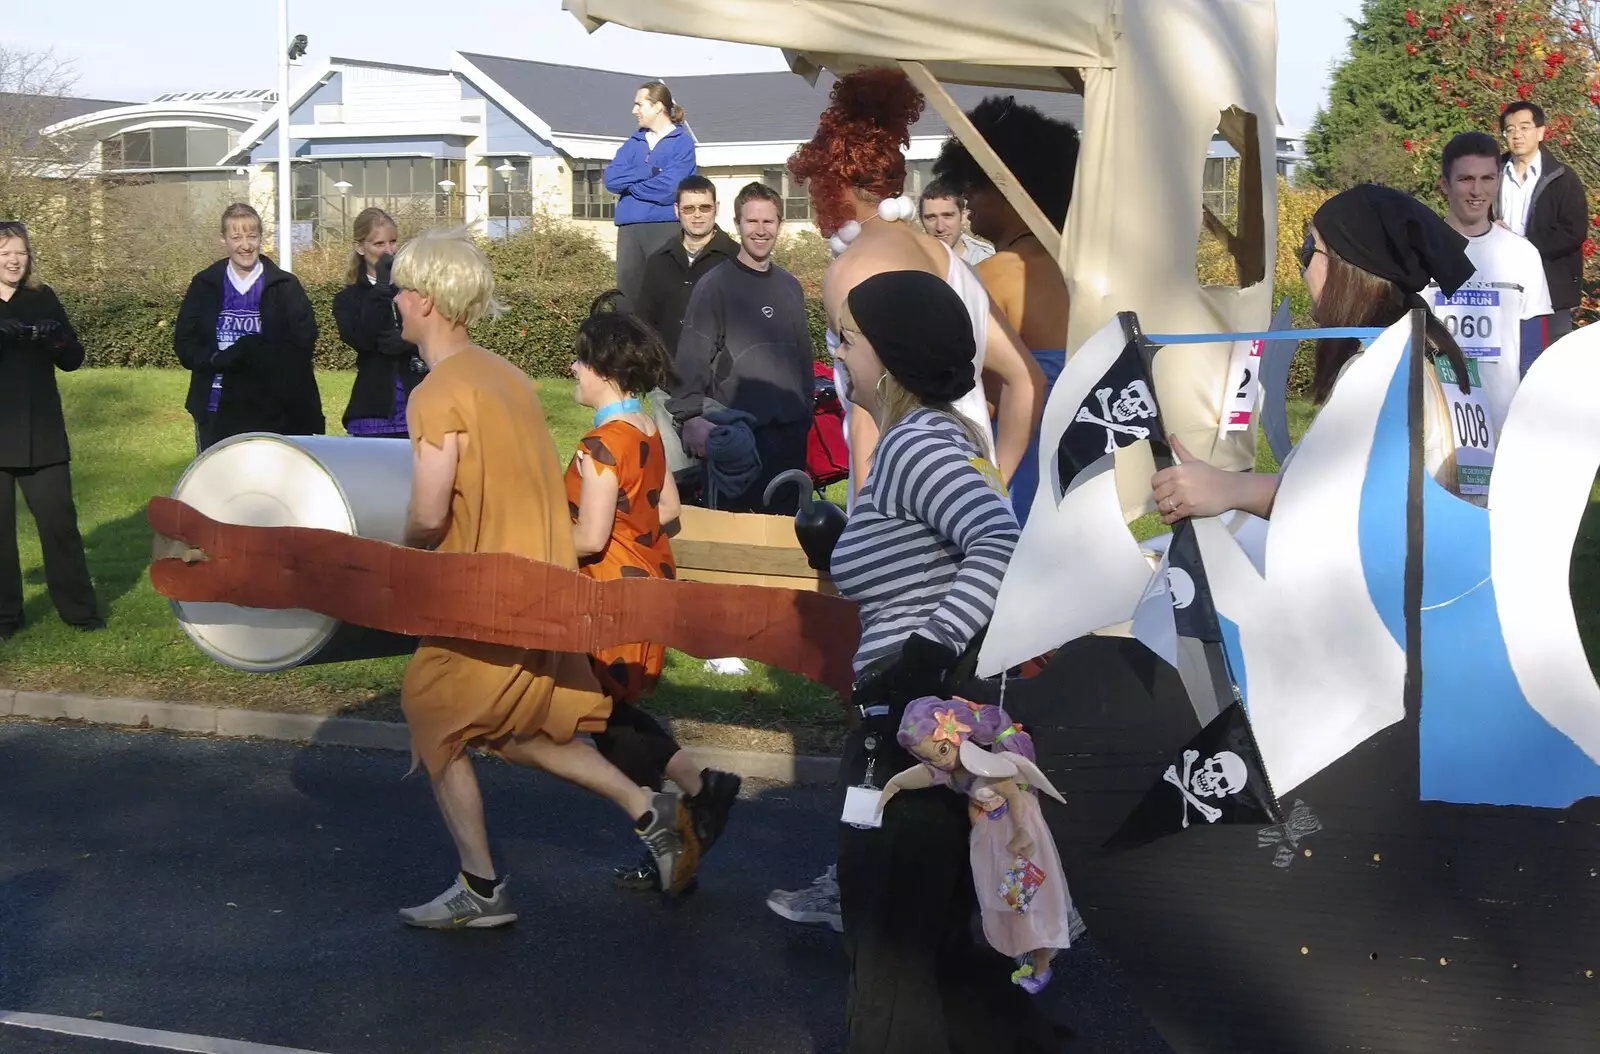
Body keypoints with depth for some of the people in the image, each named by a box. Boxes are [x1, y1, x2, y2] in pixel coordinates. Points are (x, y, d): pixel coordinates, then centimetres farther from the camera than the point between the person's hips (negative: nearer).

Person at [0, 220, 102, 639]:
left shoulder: (43, 299, 6)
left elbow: (73, 360, 4)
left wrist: (57, 340, -17)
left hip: (41, 435, 1)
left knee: (59, 521, 2)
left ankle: (79, 609, 11)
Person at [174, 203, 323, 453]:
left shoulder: (285, 286, 1)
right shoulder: (205, 285, 7)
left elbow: (302, 346, -4)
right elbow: (184, 343, 6)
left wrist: (255, 353, -18)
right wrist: (217, 360, -14)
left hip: (271, 412, -2)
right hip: (216, 411, 2)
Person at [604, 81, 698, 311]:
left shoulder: (682, 143, -1)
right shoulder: (634, 142, 18)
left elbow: (667, 190, -14)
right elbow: (611, 179, 3)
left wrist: (629, 183, -1)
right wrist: (650, 172, -8)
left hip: (665, 227, -6)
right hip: (629, 227, 6)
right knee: (627, 290, 4)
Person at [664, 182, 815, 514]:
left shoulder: (790, 286, 14)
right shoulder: (715, 285, -5)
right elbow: (691, 360, -12)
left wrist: (806, 415, 17)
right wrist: (691, 417, -24)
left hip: (789, 433, 6)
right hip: (735, 434, -6)